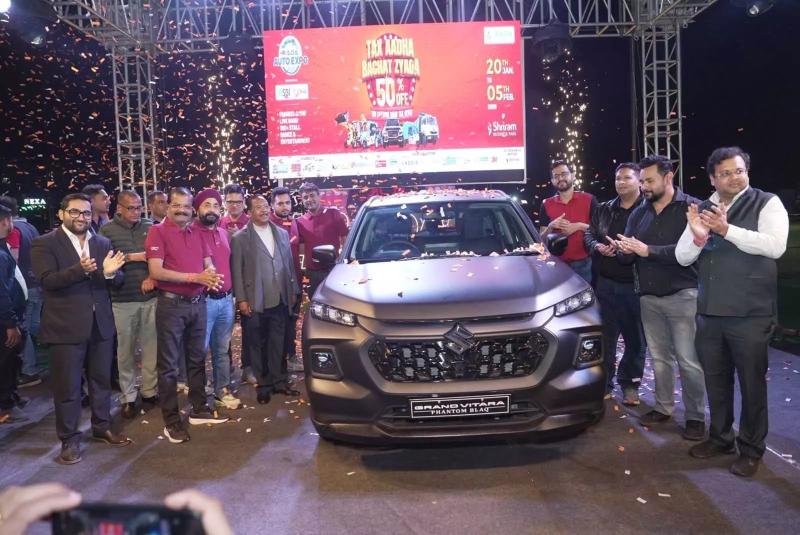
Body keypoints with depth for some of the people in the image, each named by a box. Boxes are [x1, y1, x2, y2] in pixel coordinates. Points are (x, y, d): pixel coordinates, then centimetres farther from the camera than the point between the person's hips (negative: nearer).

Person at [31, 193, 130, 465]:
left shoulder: (103, 243, 8)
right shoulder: (44, 243, -5)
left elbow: (118, 279, 4)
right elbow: (48, 280, -16)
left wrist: (109, 272, -20)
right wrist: (80, 269, -31)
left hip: (101, 324, 5)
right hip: (66, 326, -4)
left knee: (102, 380, 16)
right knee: (67, 386, 5)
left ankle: (102, 427, 33)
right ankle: (69, 439, 19)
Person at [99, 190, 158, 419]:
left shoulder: (150, 227, 7)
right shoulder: (107, 230, 2)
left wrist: (153, 276, -7)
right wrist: (131, 257, -9)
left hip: (150, 297, 2)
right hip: (122, 300, -1)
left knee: (151, 348, 6)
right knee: (125, 350, 5)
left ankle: (149, 392, 19)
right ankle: (128, 397, 17)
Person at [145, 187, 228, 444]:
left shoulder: (196, 233, 12)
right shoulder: (158, 231, -6)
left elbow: (208, 263, 13)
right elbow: (156, 271, -15)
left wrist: (211, 275, -12)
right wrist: (195, 277, -18)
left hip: (198, 303, 6)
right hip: (171, 305, -6)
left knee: (197, 359, 14)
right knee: (169, 364, 2)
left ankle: (199, 410, 27)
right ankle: (171, 421, 11)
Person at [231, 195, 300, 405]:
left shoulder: (282, 233, 10)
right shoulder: (240, 238, -2)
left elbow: (289, 264, 12)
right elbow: (237, 270, -4)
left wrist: (293, 291, 10)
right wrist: (241, 299, -8)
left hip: (280, 300, 3)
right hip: (255, 302, -3)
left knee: (277, 344, 11)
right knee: (257, 345, 7)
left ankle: (279, 381, 21)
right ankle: (263, 385, 17)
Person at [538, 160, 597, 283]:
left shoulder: (589, 199, 2)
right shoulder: (547, 205, 9)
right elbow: (542, 238, 10)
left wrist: (579, 226, -14)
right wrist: (551, 227, -10)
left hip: (584, 263, -1)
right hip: (558, 264, 2)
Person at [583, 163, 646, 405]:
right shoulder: (603, 209, 15)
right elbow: (588, 235, 12)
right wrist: (598, 247, -10)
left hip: (635, 284, -3)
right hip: (605, 283, 3)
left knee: (636, 338, 6)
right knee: (605, 336, 7)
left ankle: (630, 384, 22)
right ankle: (604, 383, 17)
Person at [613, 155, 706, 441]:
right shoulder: (639, 214, 11)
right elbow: (629, 256, 12)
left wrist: (647, 250, -22)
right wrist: (626, 251, -13)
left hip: (682, 296, -5)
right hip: (648, 297, 5)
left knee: (688, 360, -2)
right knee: (659, 357, 11)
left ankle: (695, 416, 11)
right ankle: (664, 407, 23)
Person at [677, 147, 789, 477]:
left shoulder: (766, 204, -3)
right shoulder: (702, 211, 10)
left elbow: (775, 246, -19)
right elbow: (682, 258, 4)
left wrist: (727, 230, -26)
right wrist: (697, 236, -17)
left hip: (750, 314, -4)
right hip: (709, 313, 5)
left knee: (752, 383, 6)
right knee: (716, 381, 15)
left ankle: (751, 449, 21)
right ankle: (720, 437, 32)